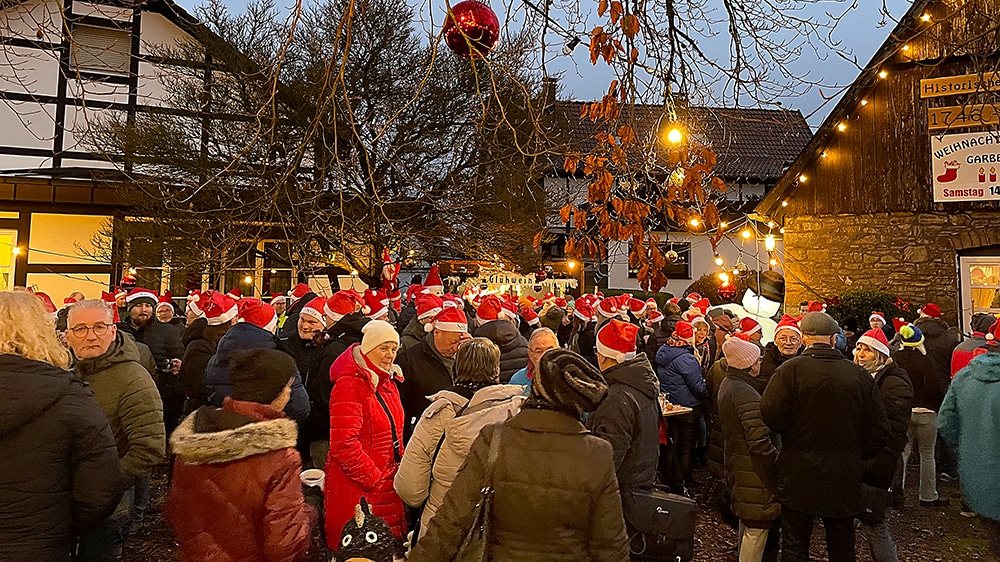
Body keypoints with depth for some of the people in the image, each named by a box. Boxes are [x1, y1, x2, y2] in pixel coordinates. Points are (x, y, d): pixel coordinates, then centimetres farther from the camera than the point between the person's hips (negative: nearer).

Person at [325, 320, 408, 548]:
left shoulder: (389, 382, 10)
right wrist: (375, 480, -17)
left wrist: (400, 472, 7)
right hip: (355, 490, -8)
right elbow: (344, 445, -22)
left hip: (387, 485, 8)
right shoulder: (349, 385, -16)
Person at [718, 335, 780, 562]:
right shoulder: (747, 395, -25)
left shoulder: (727, 384, 8)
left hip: (737, 463, 11)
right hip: (754, 470, -11)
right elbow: (760, 442, -26)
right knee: (758, 525, 0)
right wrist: (780, 462, -14)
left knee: (747, 518, 25)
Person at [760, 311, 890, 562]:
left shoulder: (790, 370, -14)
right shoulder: (860, 375, -4)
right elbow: (879, 431, 0)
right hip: (844, 478, 3)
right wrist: (854, 456, 15)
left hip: (798, 477, -3)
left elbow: (770, 416, -19)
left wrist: (793, 434, 2)